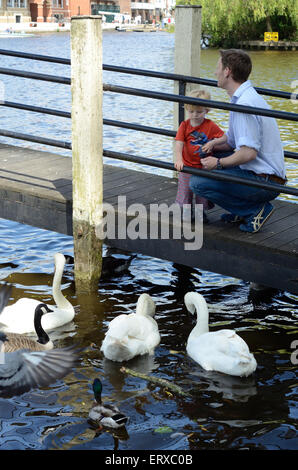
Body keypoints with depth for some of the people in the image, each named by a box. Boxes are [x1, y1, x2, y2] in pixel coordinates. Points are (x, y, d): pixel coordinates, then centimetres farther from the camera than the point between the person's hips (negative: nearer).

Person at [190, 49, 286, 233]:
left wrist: (218, 163, -14)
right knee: (209, 158, 25)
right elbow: (232, 140, 24)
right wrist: (214, 144, 5)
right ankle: (242, 211, 16)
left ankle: (257, 210, -6)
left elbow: (249, 152, -27)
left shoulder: (245, 103, -21)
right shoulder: (246, 96, 13)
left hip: (265, 182, -10)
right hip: (266, 177, 10)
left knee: (197, 182, -16)